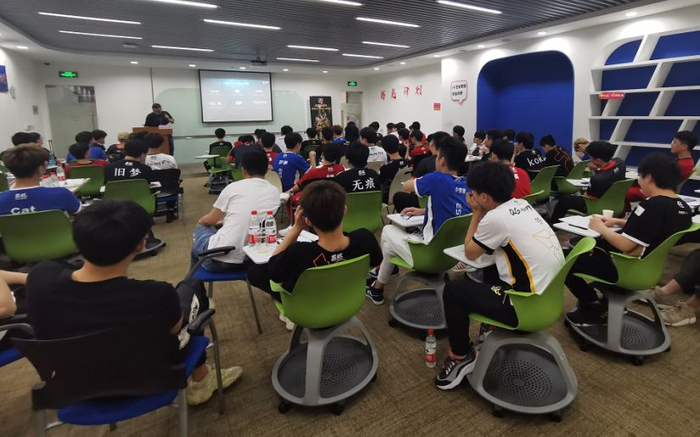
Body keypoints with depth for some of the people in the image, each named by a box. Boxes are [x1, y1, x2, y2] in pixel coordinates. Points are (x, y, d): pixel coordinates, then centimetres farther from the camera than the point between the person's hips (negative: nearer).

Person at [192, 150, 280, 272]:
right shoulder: (275, 192, 5)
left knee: (201, 228, 30)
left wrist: (201, 221, 34)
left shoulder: (233, 187, -5)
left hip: (219, 259, -4)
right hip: (251, 260, 4)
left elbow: (211, 220, 10)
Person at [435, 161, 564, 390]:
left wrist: (476, 213, 3)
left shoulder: (495, 217, -19)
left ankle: (461, 356, 13)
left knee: (453, 290, -3)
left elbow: (470, 253, -2)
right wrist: (481, 213, 10)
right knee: (488, 274, 29)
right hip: (549, 292, 9)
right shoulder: (521, 204, 6)